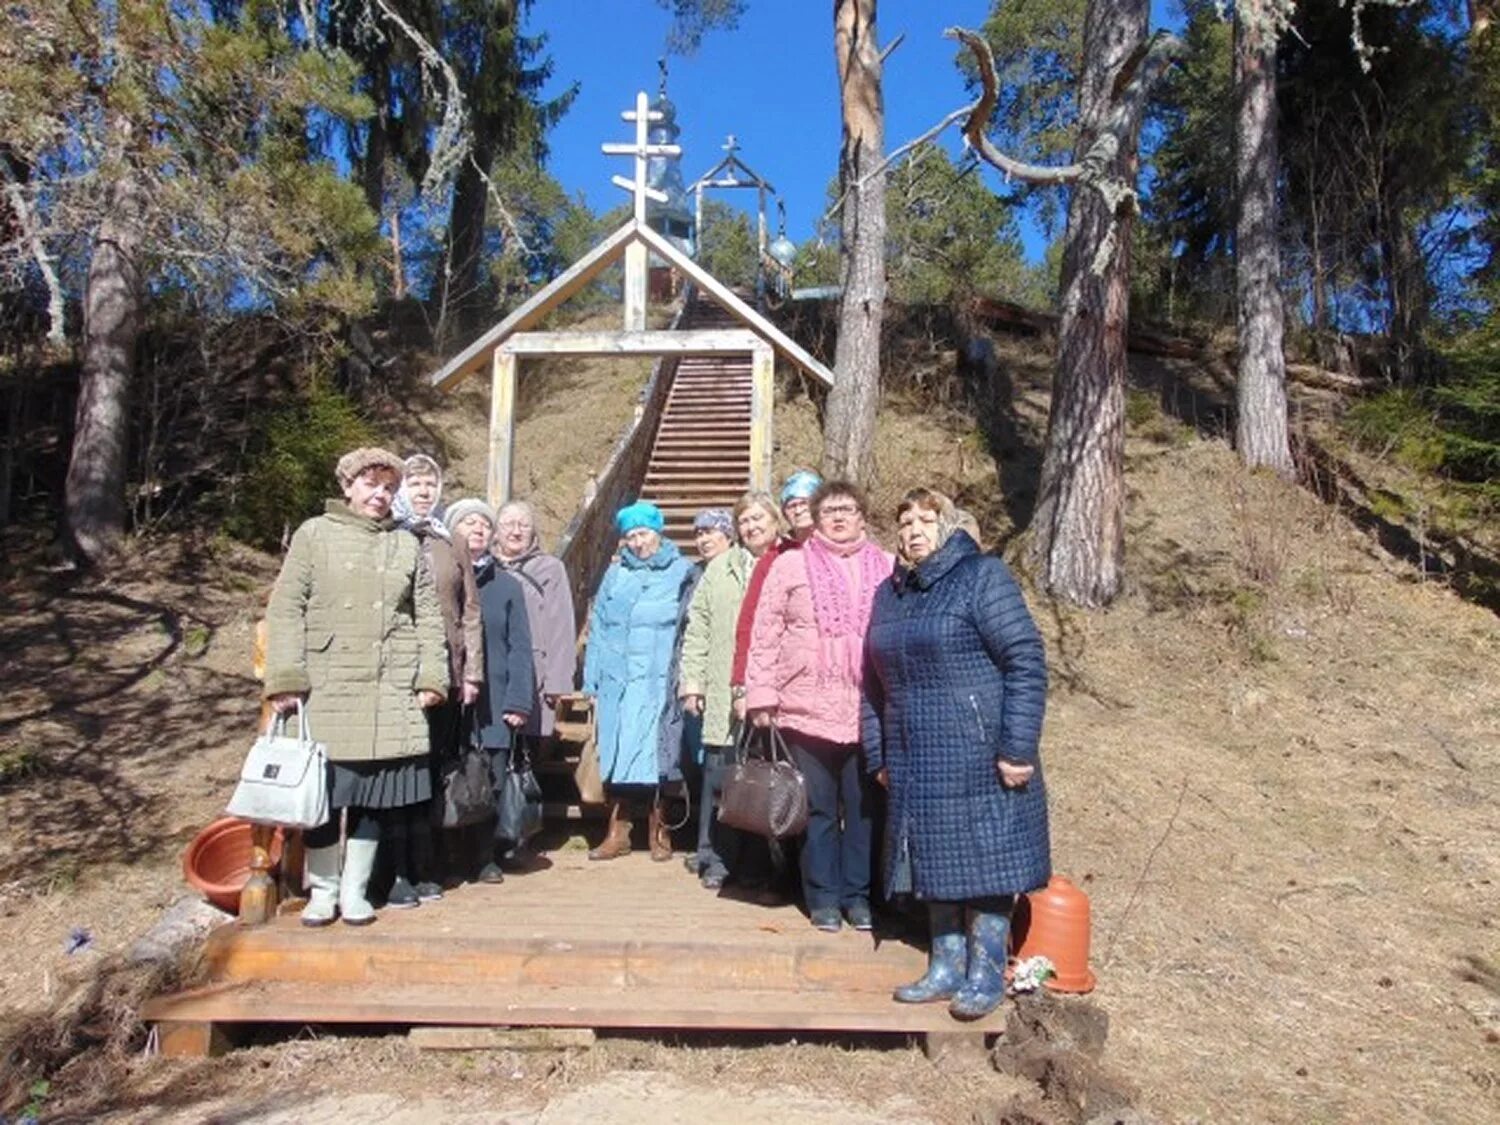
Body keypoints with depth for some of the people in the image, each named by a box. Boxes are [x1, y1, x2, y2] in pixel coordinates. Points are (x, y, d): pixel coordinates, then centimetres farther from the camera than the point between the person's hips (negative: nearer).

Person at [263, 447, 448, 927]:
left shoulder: (408, 545, 14)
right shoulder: (314, 534, 6)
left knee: (377, 794, 6)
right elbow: (284, 609, 0)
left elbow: (428, 617, 13)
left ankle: (355, 890, 20)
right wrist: (285, 678, -8)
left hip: (391, 694, 2)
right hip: (326, 690, -2)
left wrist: (432, 676, 3)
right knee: (322, 790, 3)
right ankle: (322, 890, 21)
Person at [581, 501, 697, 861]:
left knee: (657, 756, -1)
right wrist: (593, 681, 6)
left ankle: (659, 831, 12)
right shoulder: (615, 574, 13)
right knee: (617, 755, 4)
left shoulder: (681, 572, 5)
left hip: (658, 682, -3)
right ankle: (618, 833, 13)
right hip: (617, 679, 3)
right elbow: (598, 628, 12)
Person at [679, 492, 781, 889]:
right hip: (724, 695, 1)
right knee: (720, 774, 3)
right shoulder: (720, 567, 11)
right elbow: (697, 627, 9)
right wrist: (691, 679, 1)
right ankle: (716, 857, 14)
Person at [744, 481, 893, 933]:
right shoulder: (791, 565, 4)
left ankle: (858, 893, 23)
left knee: (863, 807, 8)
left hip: (870, 711, 2)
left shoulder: (886, 568, 9)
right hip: (808, 708, -1)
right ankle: (823, 895, 21)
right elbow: (765, 633, 1)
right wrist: (761, 694, -4)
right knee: (818, 808, 8)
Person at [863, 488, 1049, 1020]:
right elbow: (875, 682, 17)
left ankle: (986, 971, 17)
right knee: (934, 861, 12)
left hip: (978, 755, -6)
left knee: (984, 856, 3)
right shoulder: (890, 593, 13)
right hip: (916, 761, 6)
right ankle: (946, 966, 25)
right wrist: (878, 755, 15)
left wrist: (1018, 747, -16)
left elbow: (1025, 660, -12)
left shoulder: (982, 576, -7)